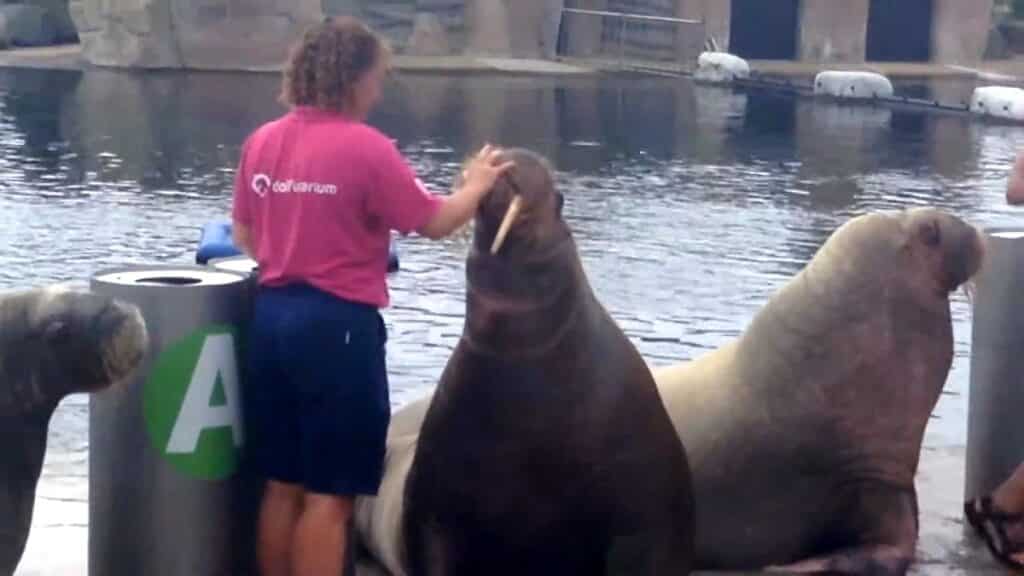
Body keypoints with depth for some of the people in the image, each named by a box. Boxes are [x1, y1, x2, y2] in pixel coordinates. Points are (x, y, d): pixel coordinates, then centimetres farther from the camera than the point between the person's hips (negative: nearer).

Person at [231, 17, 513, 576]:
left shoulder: (262, 140, 6)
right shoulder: (366, 147, -12)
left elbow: (244, 237, 14)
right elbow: (435, 222, -7)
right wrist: (476, 184, 9)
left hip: (272, 316, 7)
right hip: (338, 325, -7)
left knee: (282, 484, 15)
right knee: (330, 494, 1)